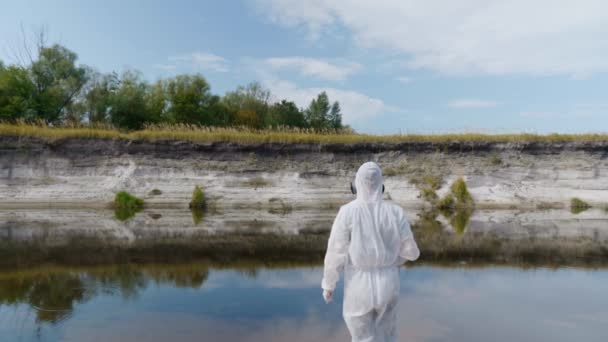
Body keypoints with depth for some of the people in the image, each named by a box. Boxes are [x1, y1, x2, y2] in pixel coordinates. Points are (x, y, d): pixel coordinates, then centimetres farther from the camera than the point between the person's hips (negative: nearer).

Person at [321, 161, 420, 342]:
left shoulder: (347, 212, -15)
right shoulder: (395, 211, -8)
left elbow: (335, 252, -13)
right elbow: (411, 251, -2)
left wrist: (328, 285, 1)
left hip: (359, 286, -2)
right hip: (387, 284, 3)